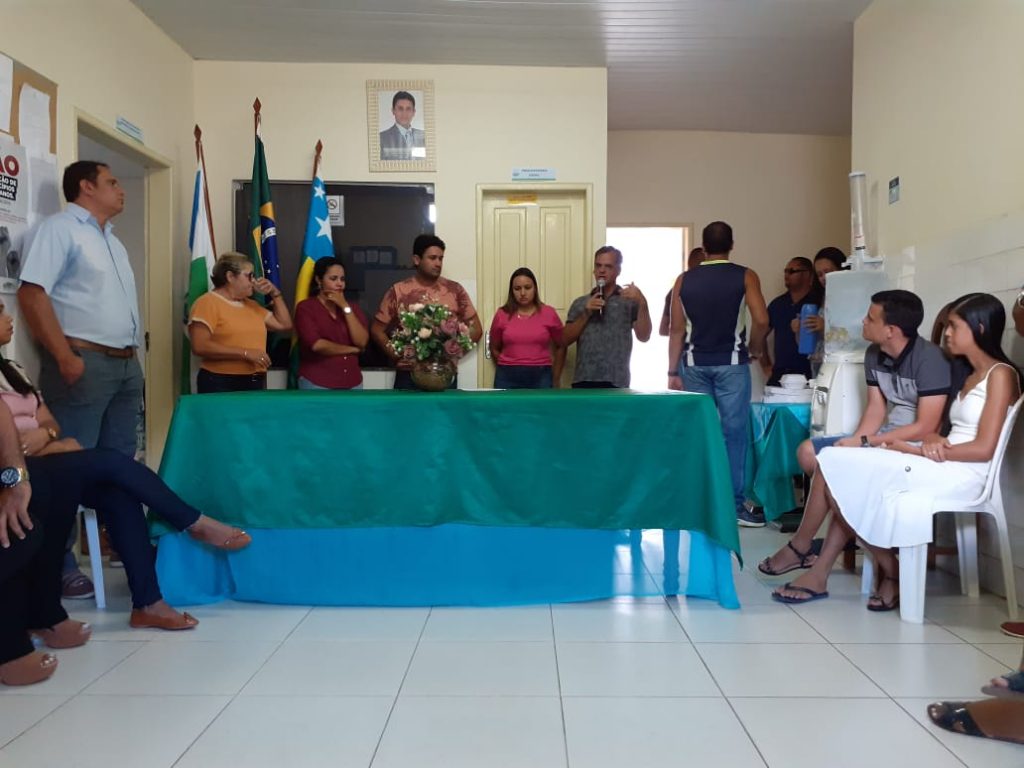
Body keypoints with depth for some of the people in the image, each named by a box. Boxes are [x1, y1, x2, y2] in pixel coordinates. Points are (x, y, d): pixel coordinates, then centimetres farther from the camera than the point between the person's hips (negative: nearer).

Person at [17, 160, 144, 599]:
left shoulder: (111, 240, 22)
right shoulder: (60, 228, -4)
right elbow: (31, 293, -14)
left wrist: (132, 354, 16)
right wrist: (65, 357, -20)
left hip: (125, 364, 8)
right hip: (84, 363, -8)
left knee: (119, 465, 12)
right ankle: (59, 566, 2)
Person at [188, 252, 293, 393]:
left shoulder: (251, 305, 17)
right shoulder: (207, 303, -5)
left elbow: (284, 325, 23)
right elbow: (200, 346, -16)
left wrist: (275, 293, 14)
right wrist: (245, 353, -19)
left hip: (256, 383, 6)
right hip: (221, 385, -6)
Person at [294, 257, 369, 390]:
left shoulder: (351, 307, 12)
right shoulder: (305, 308, -3)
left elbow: (362, 342, -3)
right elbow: (317, 345, -15)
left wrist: (345, 307, -8)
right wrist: (352, 349, -4)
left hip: (351, 383, 5)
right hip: (317, 383, -4)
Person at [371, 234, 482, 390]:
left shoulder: (455, 290, 4)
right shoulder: (398, 291, 1)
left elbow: (475, 329, 8)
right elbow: (377, 329, 7)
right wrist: (396, 355, -4)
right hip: (408, 375, -1)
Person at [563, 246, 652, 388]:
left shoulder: (630, 301, 8)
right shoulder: (580, 303, 17)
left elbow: (643, 336, -3)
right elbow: (566, 339, 7)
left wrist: (642, 303, -16)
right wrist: (586, 314, -5)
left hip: (615, 381, -3)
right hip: (583, 380, 3)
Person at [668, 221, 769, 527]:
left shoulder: (684, 280, 6)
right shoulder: (745, 277, 0)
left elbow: (677, 330, 3)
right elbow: (761, 321, -12)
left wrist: (673, 372, 7)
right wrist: (755, 348, 7)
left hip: (694, 364, 3)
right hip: (731, 363, -2)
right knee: (734, 432, 2)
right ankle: (734, 504, 4)